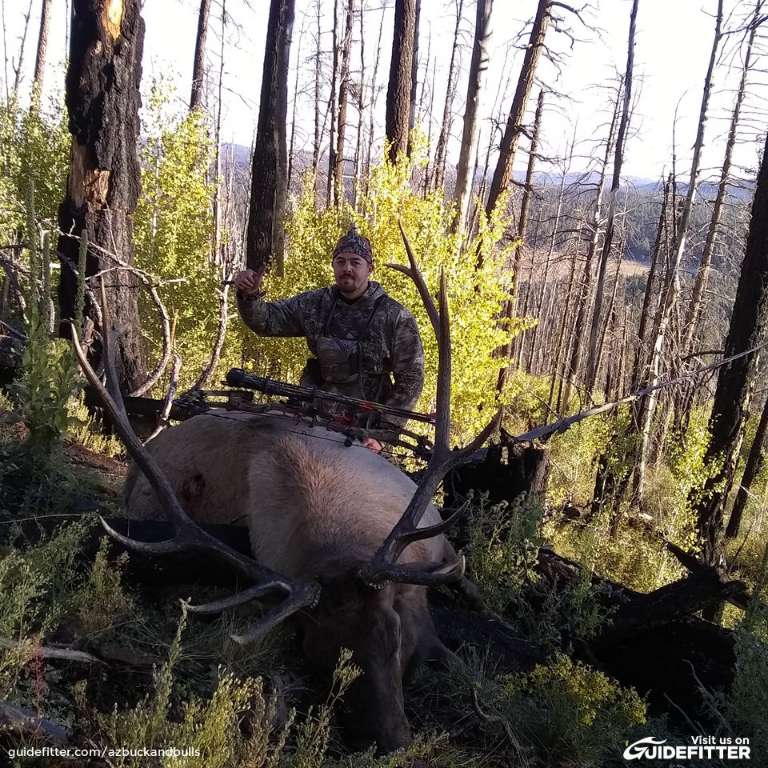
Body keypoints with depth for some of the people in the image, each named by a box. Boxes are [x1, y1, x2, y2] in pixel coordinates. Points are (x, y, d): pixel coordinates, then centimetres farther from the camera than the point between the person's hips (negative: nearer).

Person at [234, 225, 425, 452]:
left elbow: (410, 380, -6)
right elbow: (266, 320, 5)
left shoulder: (397, 318, -6)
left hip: (364, 433, -3)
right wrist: (249, 295, -17)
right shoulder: (316, 303, 4)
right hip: (314, 421, 3)